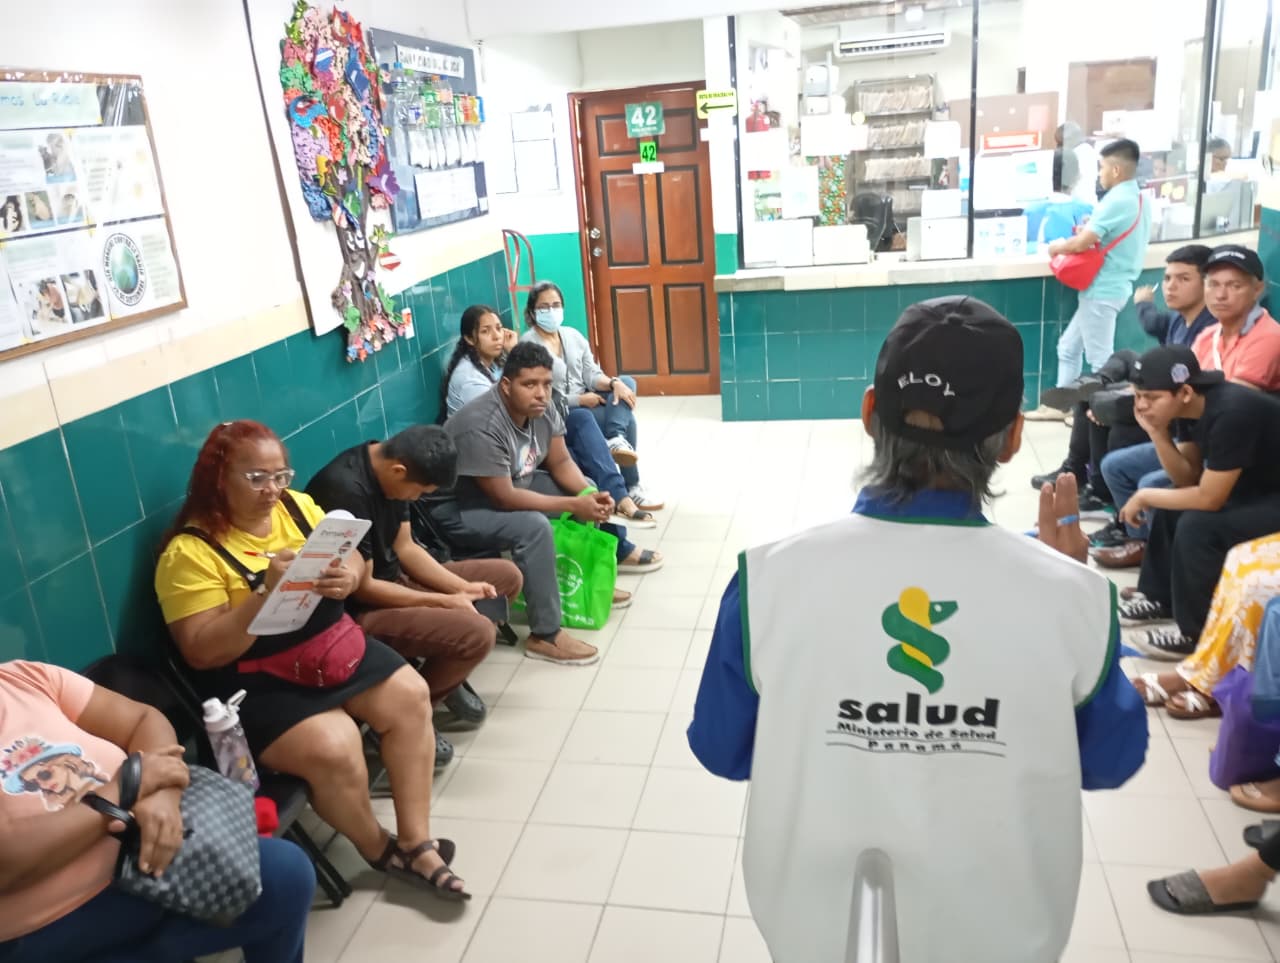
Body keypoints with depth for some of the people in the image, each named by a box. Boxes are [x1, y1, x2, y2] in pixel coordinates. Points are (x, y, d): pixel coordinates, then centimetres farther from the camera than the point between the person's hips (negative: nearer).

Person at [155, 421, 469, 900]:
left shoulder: (296, 506, 2)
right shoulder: (190, 552, -15)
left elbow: (355, 560, 8)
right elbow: (202, 652, -20)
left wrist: (346, 578, -17)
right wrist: (267, 590, -31)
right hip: (258, 682, -6)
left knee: (410, 697, -9)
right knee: (335, 750, -26)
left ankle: (415, 841, 1)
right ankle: (378, 848, 4)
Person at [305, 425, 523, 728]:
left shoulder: (387, 470, -1)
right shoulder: (346, 491, -30)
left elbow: (404, 547, 6)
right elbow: (362, 588, -24)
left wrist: (463, 587, -6)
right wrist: (445, 602, -17)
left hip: (394, 579, 10)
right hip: (359, 610, -10)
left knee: (507, 576, 9)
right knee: (477, 634, -28)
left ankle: (446, 676, 13)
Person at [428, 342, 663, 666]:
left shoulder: (541, 408, -10)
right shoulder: (482, 426, -34)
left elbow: (561, 462, 0)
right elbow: (505, 498, -33)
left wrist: (590, 493, -20)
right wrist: (573, 505, -30)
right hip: (458, 507, -9)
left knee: (586, 489, 5)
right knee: (534, 527, -33)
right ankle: (545, 636, -24)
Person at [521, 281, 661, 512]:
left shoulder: (573, 336, 10)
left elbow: (592, 375, 2)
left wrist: (613, 383, -20)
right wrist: (581, 400, -17)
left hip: (585, 404, 7)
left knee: (625, 383, -16)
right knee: (626, 417, -23)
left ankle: (616, 439, -36)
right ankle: (630, 488, -18)